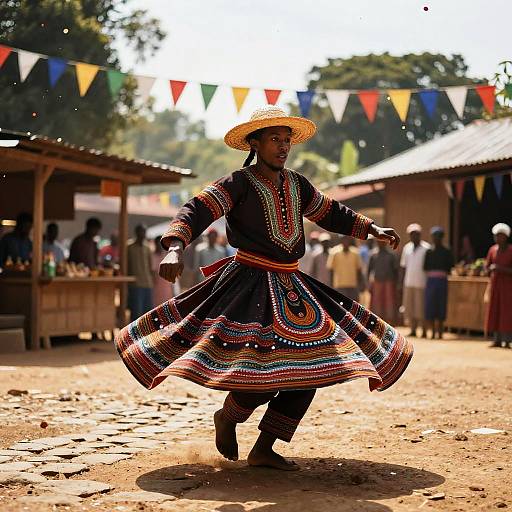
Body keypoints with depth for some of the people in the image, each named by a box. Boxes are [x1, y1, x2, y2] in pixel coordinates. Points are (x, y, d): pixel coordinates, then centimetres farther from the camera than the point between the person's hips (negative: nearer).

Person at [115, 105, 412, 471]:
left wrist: (373, 229, 20)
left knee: (312, 366, 0)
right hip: (250, 284, -7)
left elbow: (331, 213, 28)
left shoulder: (296, 184, 12)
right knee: (264, 366, -22)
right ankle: (228, 417, 11)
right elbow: (195, 212, -20)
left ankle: (264, 449, 8)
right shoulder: (238, 183, -8)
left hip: (291, 287, 7)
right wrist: (175, 248, -38)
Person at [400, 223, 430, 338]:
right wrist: (401, 282, 12)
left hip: (421, 283, -5)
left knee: (421, 308, -4)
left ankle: (424, 331, 4)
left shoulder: (426, 248, -4)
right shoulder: (407, 248, 12)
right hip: (409, 283, 5)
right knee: (409, 307, 6)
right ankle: (413, 330, 14)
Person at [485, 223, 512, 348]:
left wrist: (501, 269, -24)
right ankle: (497, 340, 9)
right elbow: (487, 266, 9)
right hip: (495, 283, 5)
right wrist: (491, 268, -13)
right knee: (495, 311, 4)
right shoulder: (493, 249, 4)